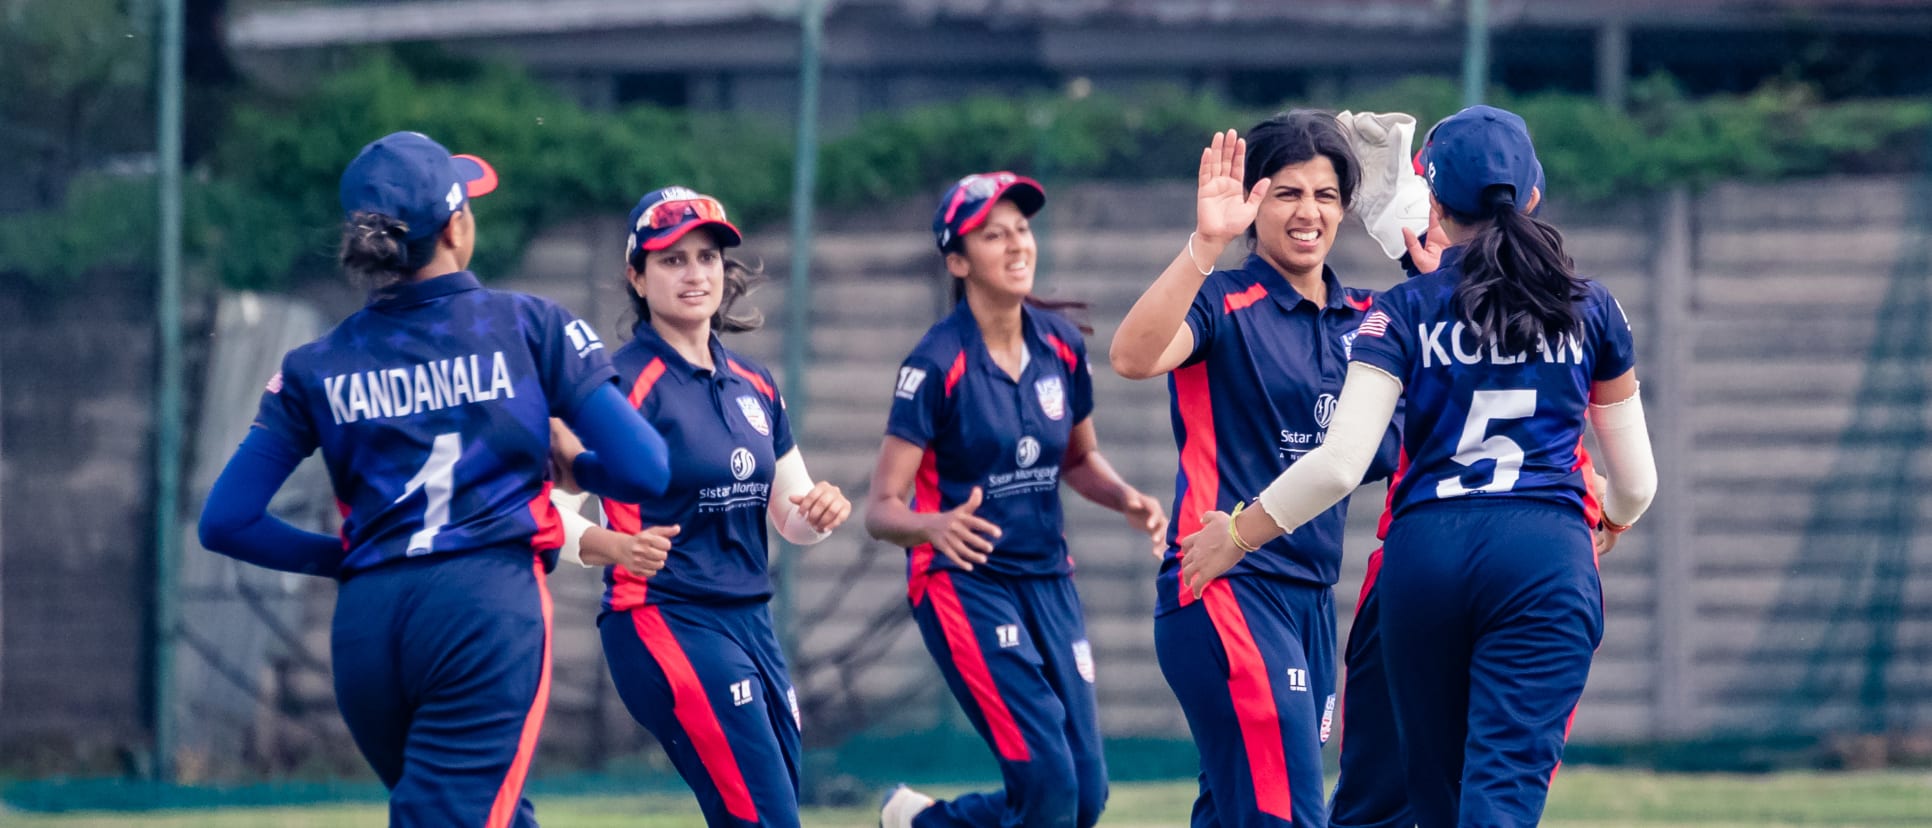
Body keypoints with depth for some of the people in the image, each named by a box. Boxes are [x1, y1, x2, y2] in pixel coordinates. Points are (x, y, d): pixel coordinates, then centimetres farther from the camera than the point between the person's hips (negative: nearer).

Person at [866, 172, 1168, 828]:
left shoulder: (1062, 347, 2)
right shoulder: (938, 364, -15)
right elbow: (880, 509, -16)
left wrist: (1125, 500, -3)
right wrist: (936, 525, -38)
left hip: (1047, 581, 6)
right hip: (965, 584, -6)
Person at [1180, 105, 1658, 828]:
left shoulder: (1404, 311, 4)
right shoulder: (1589, 310, 9)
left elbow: (1341, 463, -6)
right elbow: (1635, 481, 16)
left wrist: (1238, 534, 7)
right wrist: (1613, 520, 40)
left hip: (1426, 551, 0)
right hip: (1547, 557, 0)